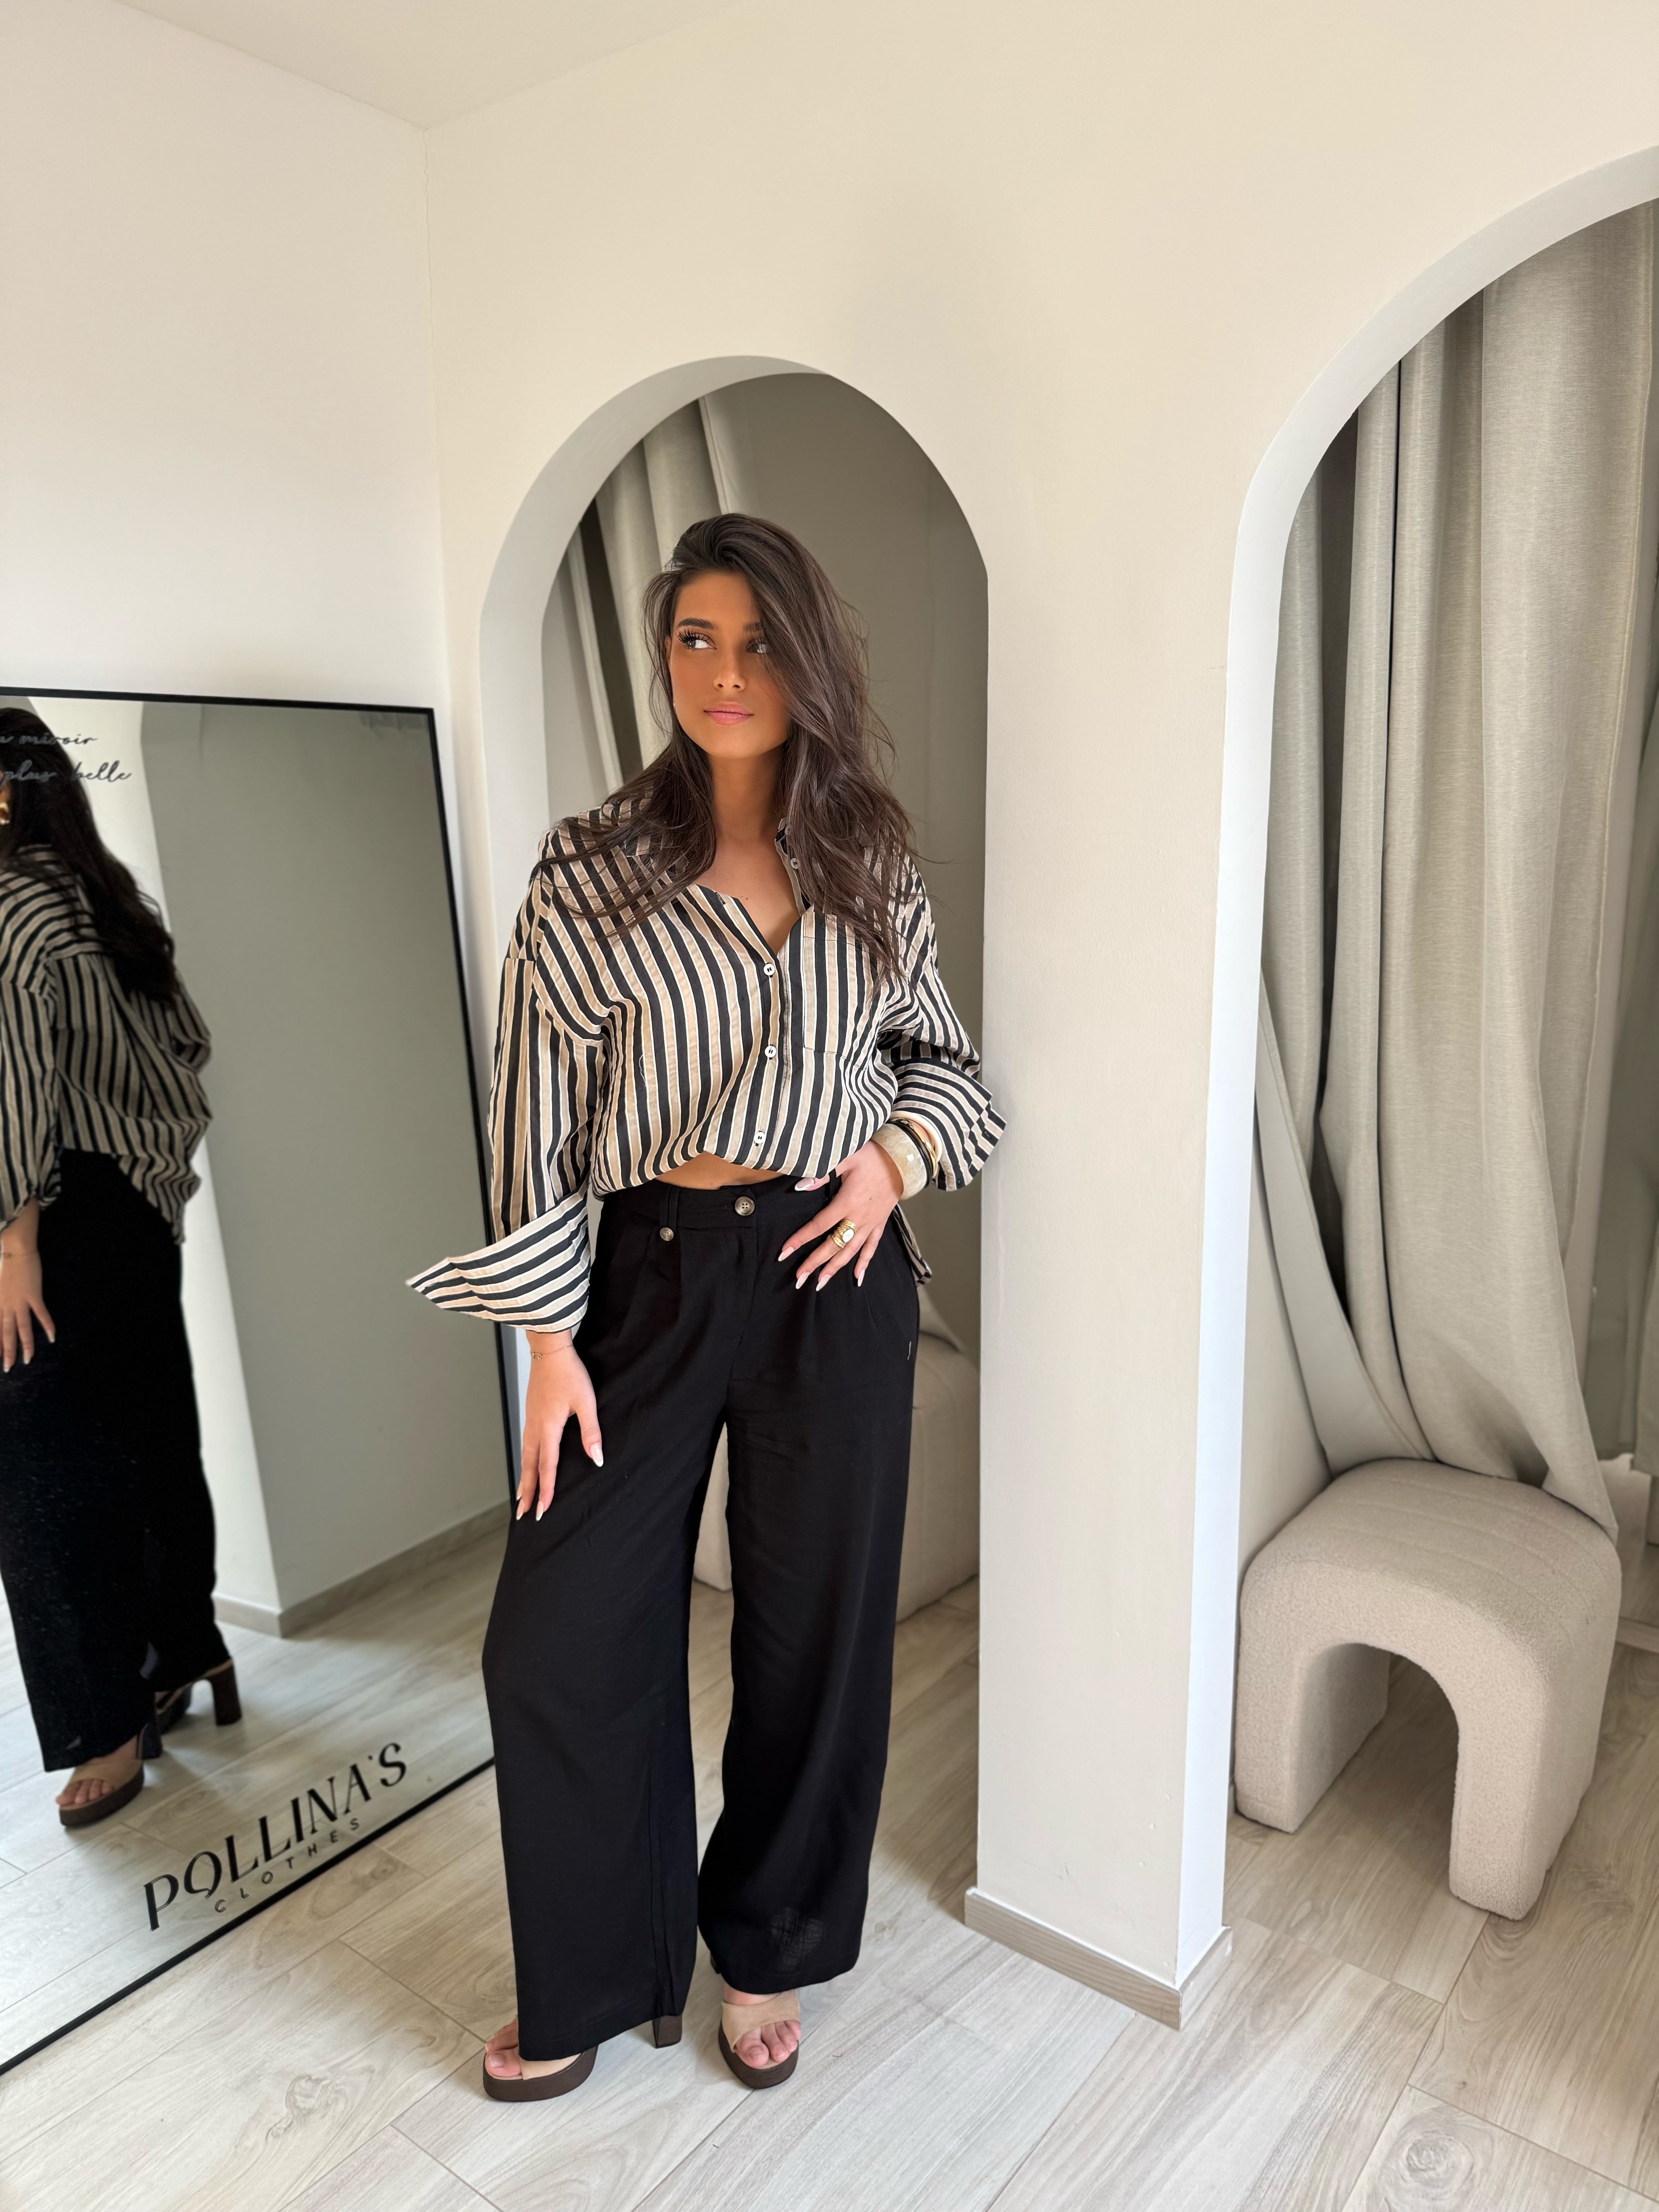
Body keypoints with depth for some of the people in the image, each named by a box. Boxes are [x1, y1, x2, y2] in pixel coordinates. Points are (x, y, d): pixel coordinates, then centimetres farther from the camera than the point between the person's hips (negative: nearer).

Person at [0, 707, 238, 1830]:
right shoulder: (107, 897, 12)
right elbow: (187, 1038, 16)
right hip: (144, 1198, 9)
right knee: (152, 1439, 16)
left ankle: (111, 1727, 9)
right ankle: (187, 1654, 30)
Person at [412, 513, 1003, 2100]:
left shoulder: (873, 866, 4)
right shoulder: (592, 872, -3)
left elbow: (947, 1055, 15)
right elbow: (537, 1119, -3)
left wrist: (899, 1154, -6)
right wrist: (550, 1342, -5)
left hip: (833, 1275, 2)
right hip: (656, 1272, -1)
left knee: (814, 1629, 12)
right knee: (559, 1637, 3)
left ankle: (764, 1957, 38)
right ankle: (594, 1980, 31)